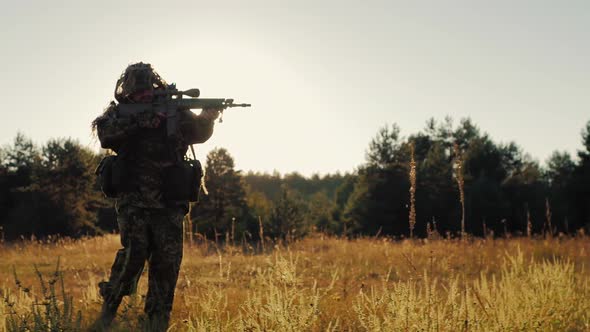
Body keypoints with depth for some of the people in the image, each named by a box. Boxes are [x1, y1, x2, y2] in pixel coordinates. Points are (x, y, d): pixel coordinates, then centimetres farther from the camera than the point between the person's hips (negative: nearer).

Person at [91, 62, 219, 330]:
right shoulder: (119, 113, 5)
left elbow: (199, 133, 2)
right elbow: (104, 131, -14)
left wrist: (207, 117, -20)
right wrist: (139, 119, -25)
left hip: (168, 203, 2)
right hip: (133, 200, -2)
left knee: (168, 261, -1)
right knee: (134, 251, -18)